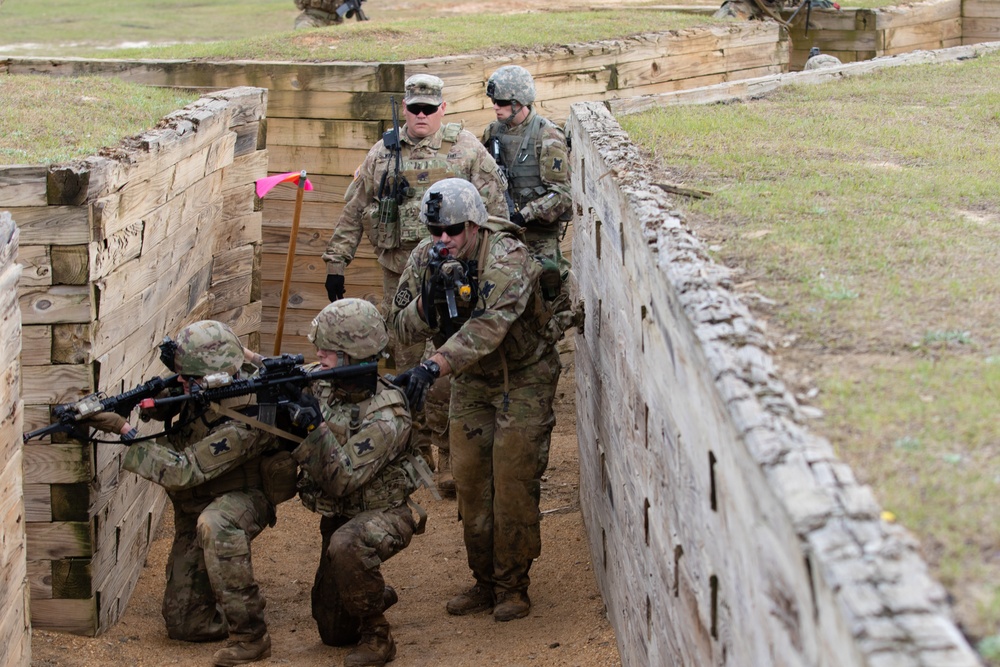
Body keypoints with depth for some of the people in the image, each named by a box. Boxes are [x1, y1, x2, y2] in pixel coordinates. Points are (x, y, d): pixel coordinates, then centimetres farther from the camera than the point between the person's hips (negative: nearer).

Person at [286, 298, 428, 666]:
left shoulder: (386, 417, -26)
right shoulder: (322, 387, -6)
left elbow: (342, 479, -31)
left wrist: (316, 426, -35)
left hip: (385, 513, -7)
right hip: (340, 516, 7)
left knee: (347, 546, -42)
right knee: (334, 631, 9)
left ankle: (376, 637, -23)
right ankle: (377, 596, 41)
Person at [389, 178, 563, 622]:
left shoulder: (508, 258, -30)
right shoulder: (425, 258, -9)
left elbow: (488, 325, -44)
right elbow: (403, 328, -9)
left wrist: (432, 368, -55)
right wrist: (429, 297, -30)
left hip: (524, 376, -6)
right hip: (471, 380, 6)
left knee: (513, 481, -9)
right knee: (469, 480, 4)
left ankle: (512, 587, 3)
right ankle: (484, 582, 17)